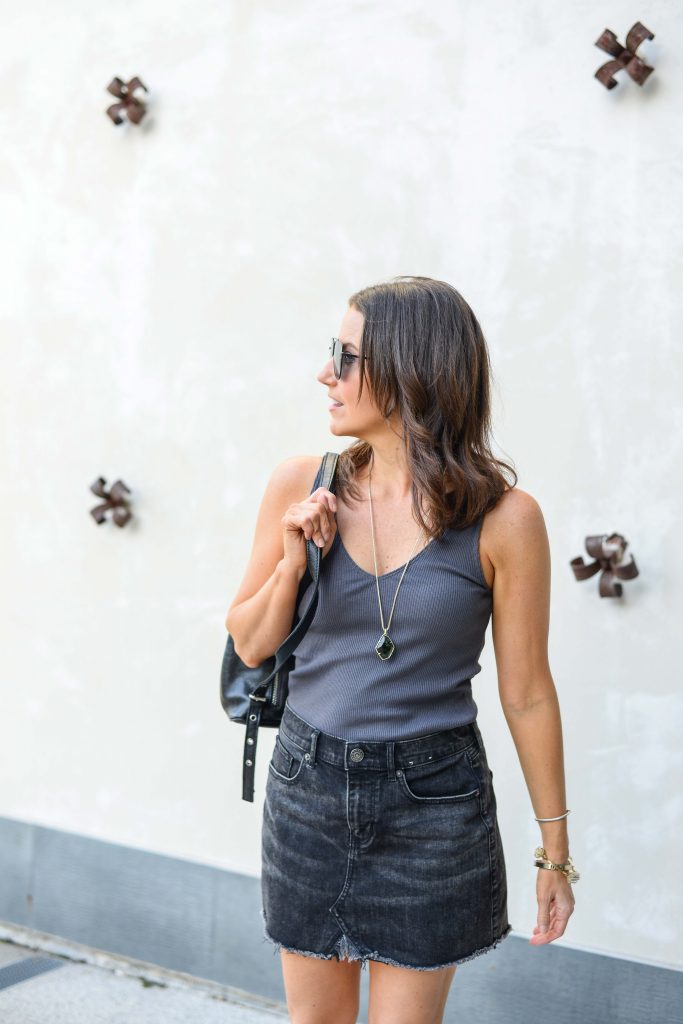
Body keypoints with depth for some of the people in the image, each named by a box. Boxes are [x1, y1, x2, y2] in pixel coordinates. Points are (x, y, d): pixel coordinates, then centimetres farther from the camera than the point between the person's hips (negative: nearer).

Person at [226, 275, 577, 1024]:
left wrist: (555, 849, 0)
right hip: (308, 788, 3)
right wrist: (292, 563, -15)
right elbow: (249, 645, 4)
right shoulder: (299, 486, -5)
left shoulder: (502, 518, -13)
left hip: (432, 802, -3)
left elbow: (525, 694, -6)